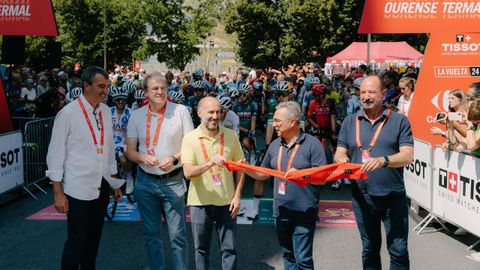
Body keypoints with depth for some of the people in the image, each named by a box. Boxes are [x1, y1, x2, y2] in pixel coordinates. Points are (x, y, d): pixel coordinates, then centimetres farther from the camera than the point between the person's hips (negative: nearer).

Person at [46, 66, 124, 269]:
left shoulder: (106, 111, 6)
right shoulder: (68, 113, -11)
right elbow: (55, 153, -8)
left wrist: (116, 183, 17)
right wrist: (58, 192, -10)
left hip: (102, 187, 6)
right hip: (78, 189, -6)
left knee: (94, 240, 16)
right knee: (76, 243, 1)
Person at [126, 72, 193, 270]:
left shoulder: (181, 111, -3)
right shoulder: (137, 115, 4)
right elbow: (130, 151, 6)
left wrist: (174, 159, -18)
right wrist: (143, 158, -15)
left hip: (172, 181, -3)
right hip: (145, 181, 3)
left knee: (178, 235, 0)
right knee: (151, 233, 13)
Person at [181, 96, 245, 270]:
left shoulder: (230, 135, -1)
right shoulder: (190, 138, -7)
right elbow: (188, 172, -17)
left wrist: (237, 196, 0)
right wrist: (210, 163, -34)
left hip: (227, 202, 1)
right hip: (200, 202, -1)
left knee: (229, 248, 7)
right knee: (201, 249, 13)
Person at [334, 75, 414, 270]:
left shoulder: (399, 120, 0)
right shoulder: (350, 122, 9)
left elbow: (407, 156, -10)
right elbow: (339, 154, 7)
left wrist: (383, 161, -27)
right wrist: (342, 159, -17)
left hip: (393, 196, -3)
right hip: (362, 196, 3)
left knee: (399, 250, 1)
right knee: (369, 249, 16)